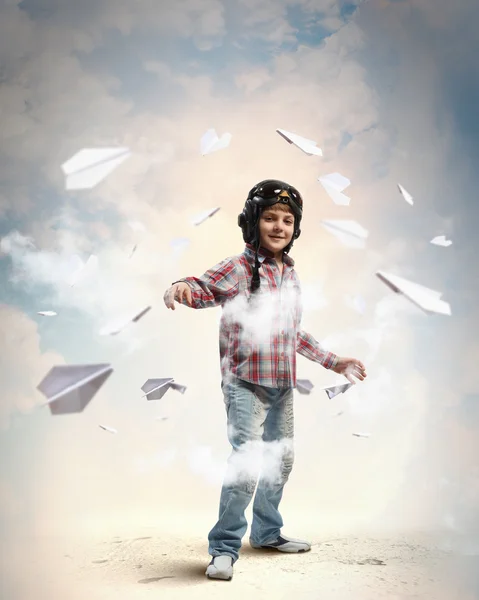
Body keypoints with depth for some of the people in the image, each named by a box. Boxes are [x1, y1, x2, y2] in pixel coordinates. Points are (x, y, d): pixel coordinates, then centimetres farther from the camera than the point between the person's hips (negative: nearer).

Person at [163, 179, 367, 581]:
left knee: (281, 461, 18)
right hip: (246, 384, -8)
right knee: (248, 464, -17)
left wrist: (334, 362, 23)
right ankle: (224, 548, -1)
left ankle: (267, 532, 38)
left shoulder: (291, 275, 10)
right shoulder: (239, 269, -11)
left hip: (283, 385, 8)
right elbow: (206, 287, -30)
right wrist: (180, 288, -53)